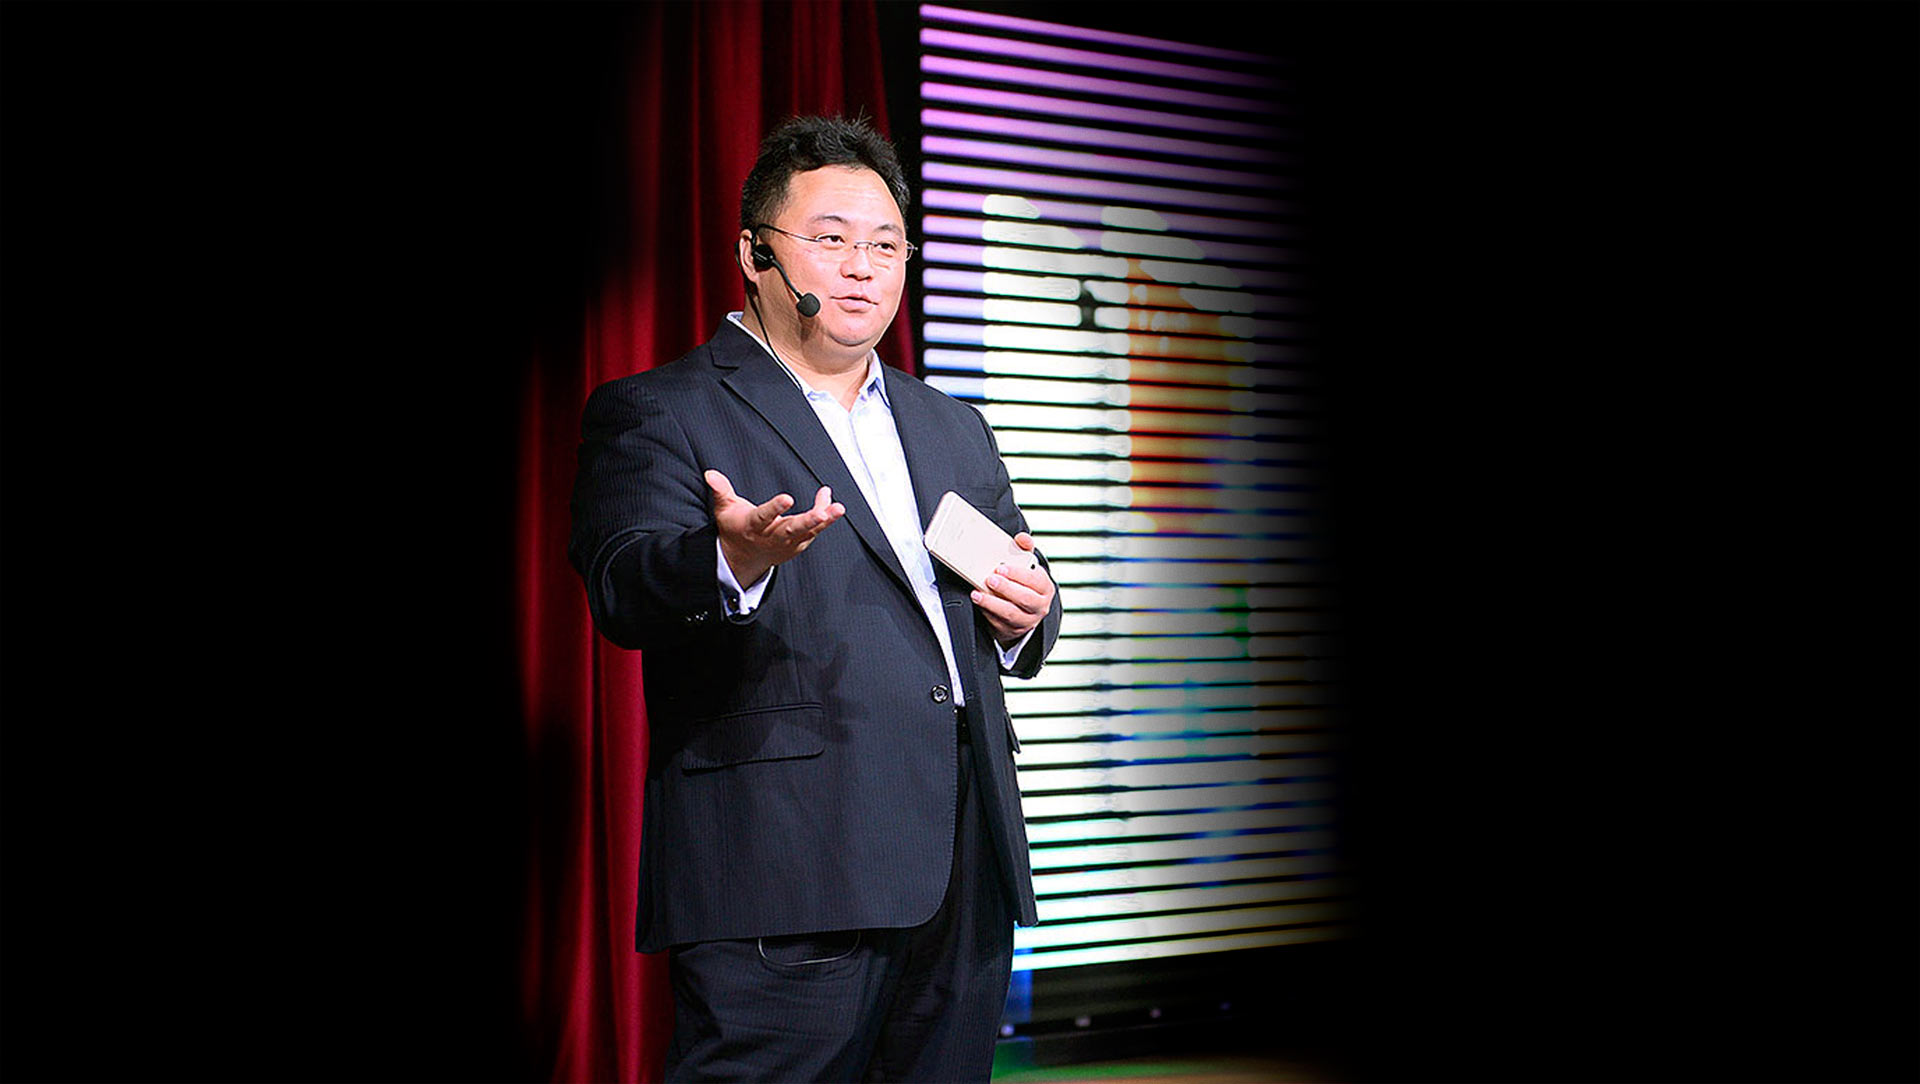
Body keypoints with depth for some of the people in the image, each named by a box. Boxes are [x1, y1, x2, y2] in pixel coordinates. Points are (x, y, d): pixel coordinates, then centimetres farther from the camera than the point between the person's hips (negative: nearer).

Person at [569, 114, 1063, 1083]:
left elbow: (1017, 611, 28)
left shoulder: (954, 430, 23)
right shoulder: (657, 413, 2)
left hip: (965, 886, 6)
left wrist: (1025, 617, 4)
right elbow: (622, 591, -13)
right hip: (787, 884, -6)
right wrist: (732, 562, -35)